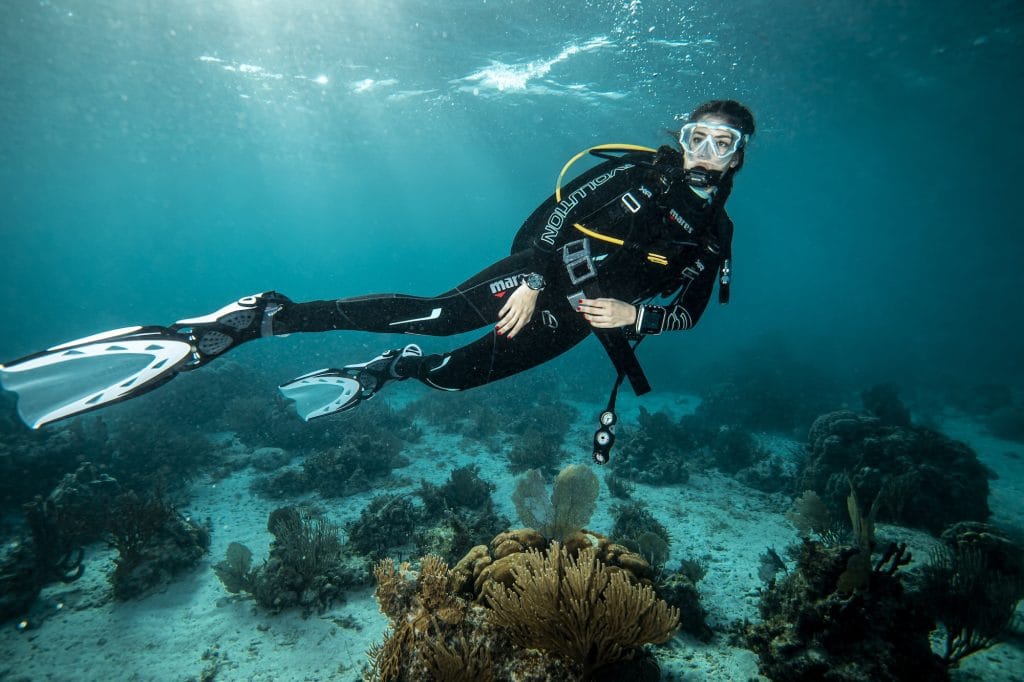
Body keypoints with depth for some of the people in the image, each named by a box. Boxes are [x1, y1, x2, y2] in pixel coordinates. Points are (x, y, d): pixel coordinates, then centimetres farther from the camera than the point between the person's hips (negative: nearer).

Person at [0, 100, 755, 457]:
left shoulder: (714, 233, 11)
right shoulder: (636, 170, 1)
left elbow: (688, 310, 13)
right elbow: (553, 213, -5)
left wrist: (634, 314, -8)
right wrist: (529, 280, -20)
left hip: (578, 316, 4)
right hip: (542, 274, -4)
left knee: (461, 370, -4)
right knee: (435, 313, -29)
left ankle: (392, 370, 27)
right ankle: (250, 320, -31)